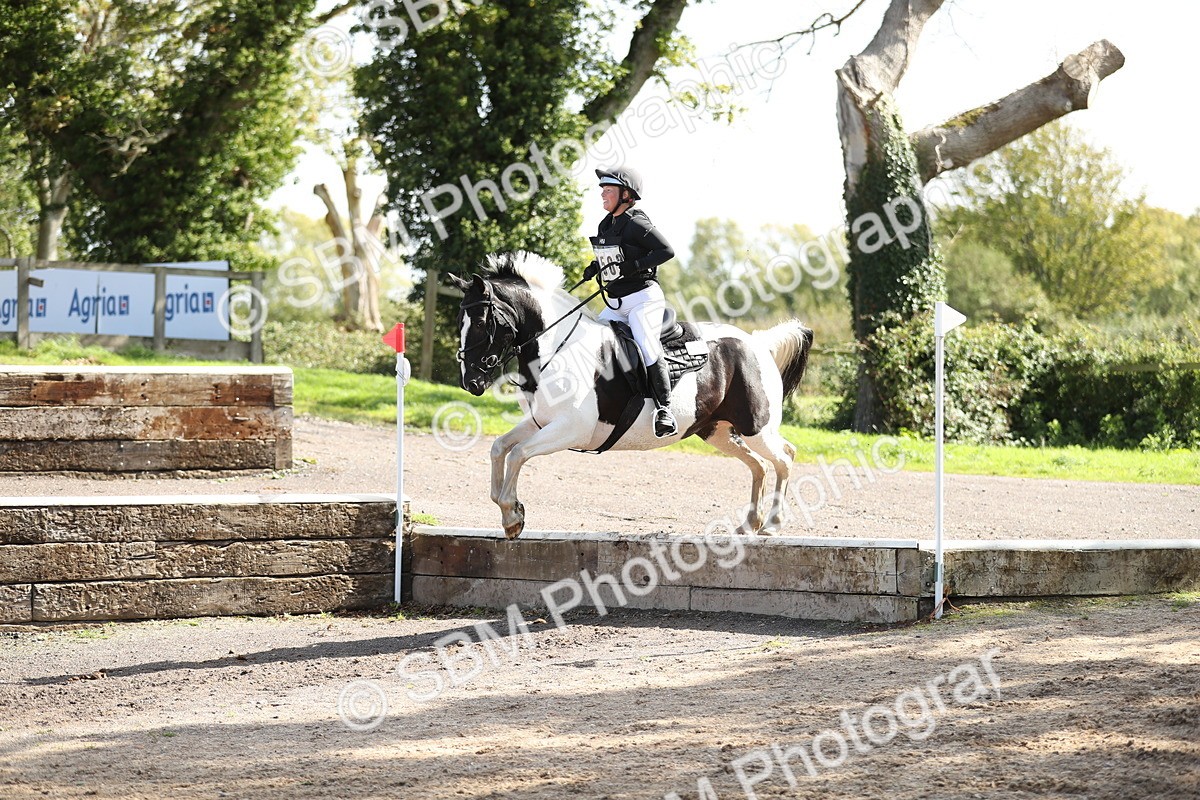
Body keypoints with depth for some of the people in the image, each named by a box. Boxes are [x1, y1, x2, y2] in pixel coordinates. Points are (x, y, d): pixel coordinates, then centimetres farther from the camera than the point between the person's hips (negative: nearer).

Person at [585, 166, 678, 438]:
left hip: (643, 298, -9)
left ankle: (664, 409, -23)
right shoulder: (605, 226, 12)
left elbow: (667, 251, -19)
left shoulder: (636, 224, -13)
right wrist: (596, 267, 7)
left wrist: (633, 266, -23)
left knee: (647, 348, -24)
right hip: (615, 303, 9)